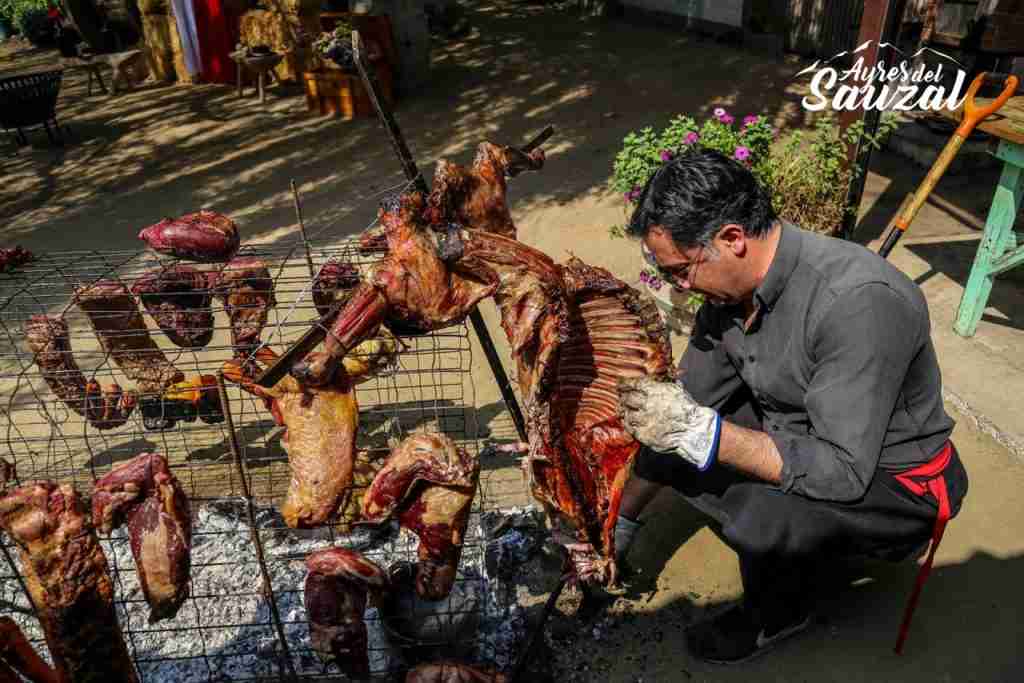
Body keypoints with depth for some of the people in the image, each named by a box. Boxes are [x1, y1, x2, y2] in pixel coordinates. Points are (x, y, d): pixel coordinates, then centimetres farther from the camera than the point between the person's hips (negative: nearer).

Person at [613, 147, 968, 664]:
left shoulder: (859, 302, -34)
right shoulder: (729, 287, -10)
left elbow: (843, 472, -34)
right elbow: (686, 406, -2)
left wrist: (700, 431, -42)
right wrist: (615, 527, -1)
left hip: (889, 480, -6)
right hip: (797, 433, 7)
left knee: (756, 514, -34)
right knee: (656, 431, -2)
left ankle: (778, 612, 1)